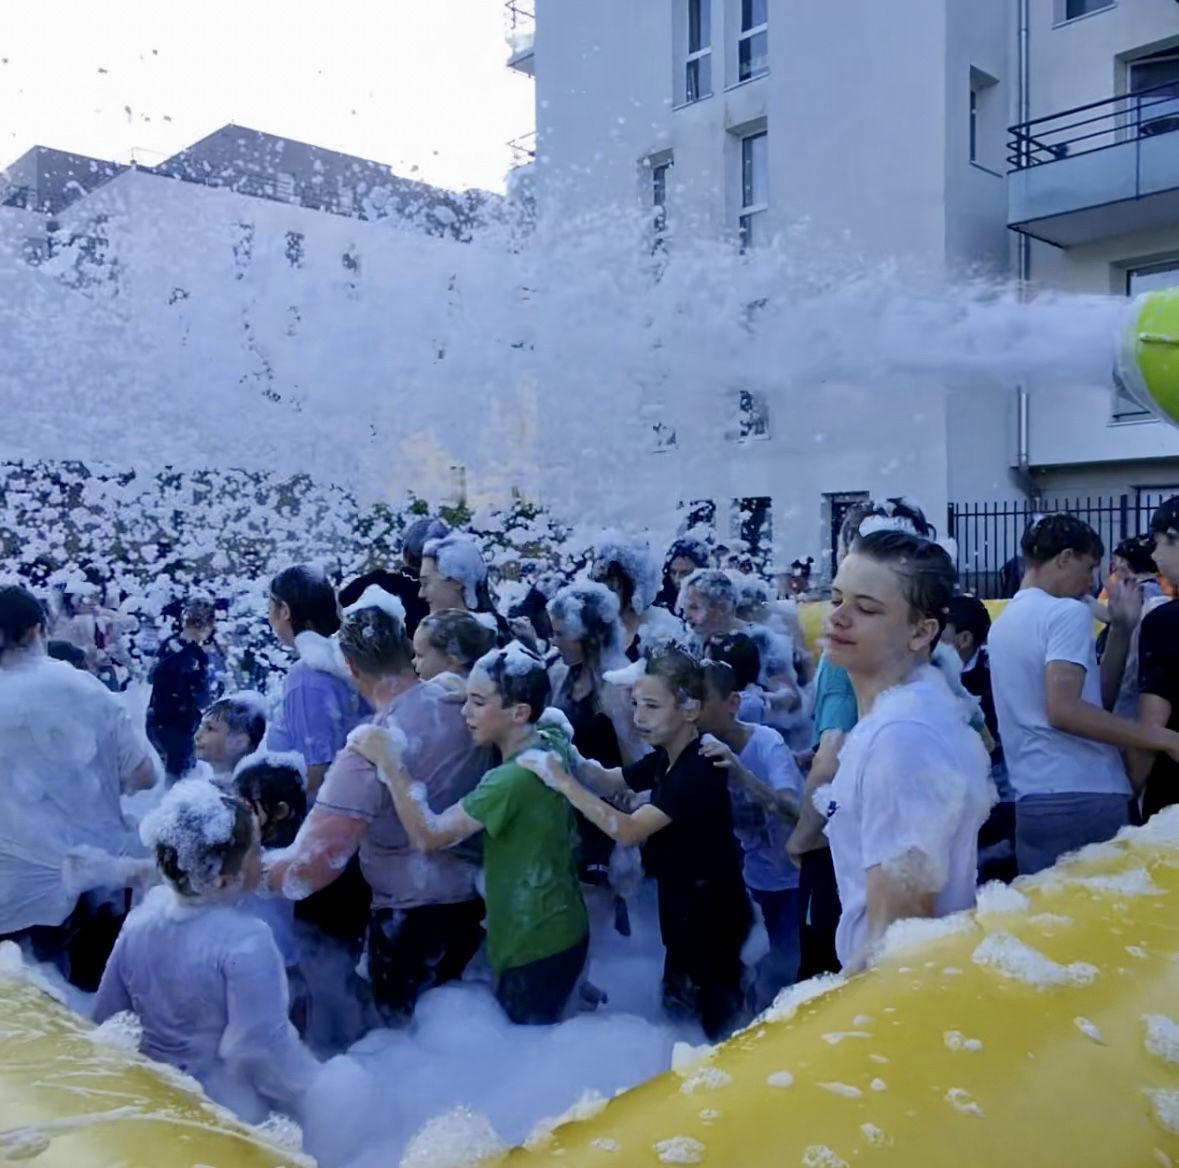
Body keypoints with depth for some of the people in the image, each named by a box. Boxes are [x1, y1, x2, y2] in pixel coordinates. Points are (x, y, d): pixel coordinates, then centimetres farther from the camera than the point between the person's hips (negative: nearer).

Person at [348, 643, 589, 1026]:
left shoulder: (514, 778, -29)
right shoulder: (552, 744, -3)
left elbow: (429, 834, -27)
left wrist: (390, 762, -24)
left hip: (535, 945, -9)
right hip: (559, 931, 9)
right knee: (540, 1042, 25)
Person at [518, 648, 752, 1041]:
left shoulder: (699, 770, -28)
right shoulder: (664, 758, 0)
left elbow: (628, 830, -35)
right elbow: (609, 781, 10)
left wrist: (562, 782, -33)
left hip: (712, 910, -9)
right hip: (681, 902, 9)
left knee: (718, 1016, 8)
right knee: (678, 1006, 22)